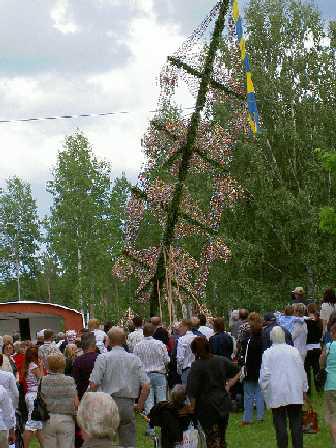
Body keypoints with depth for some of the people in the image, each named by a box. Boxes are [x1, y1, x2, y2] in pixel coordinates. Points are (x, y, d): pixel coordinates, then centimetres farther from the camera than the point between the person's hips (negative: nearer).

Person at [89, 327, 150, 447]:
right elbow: (146, 385, 1)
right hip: (128, 405, 2)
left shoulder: (103, 358, -3)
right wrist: (140, 404, 14)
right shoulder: (134, 359, 6)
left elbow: (94, 384, -9)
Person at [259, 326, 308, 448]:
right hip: (295, 393, 2)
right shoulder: (294, 350, 3)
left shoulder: (268, 353, -4)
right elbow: (302, 371, 8)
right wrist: (304, 389, 18)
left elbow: (265, 374, -6)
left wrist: (265, 390, 7)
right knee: (296, 423, 6)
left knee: (280, 424, 2)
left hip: (277, 394, -2)